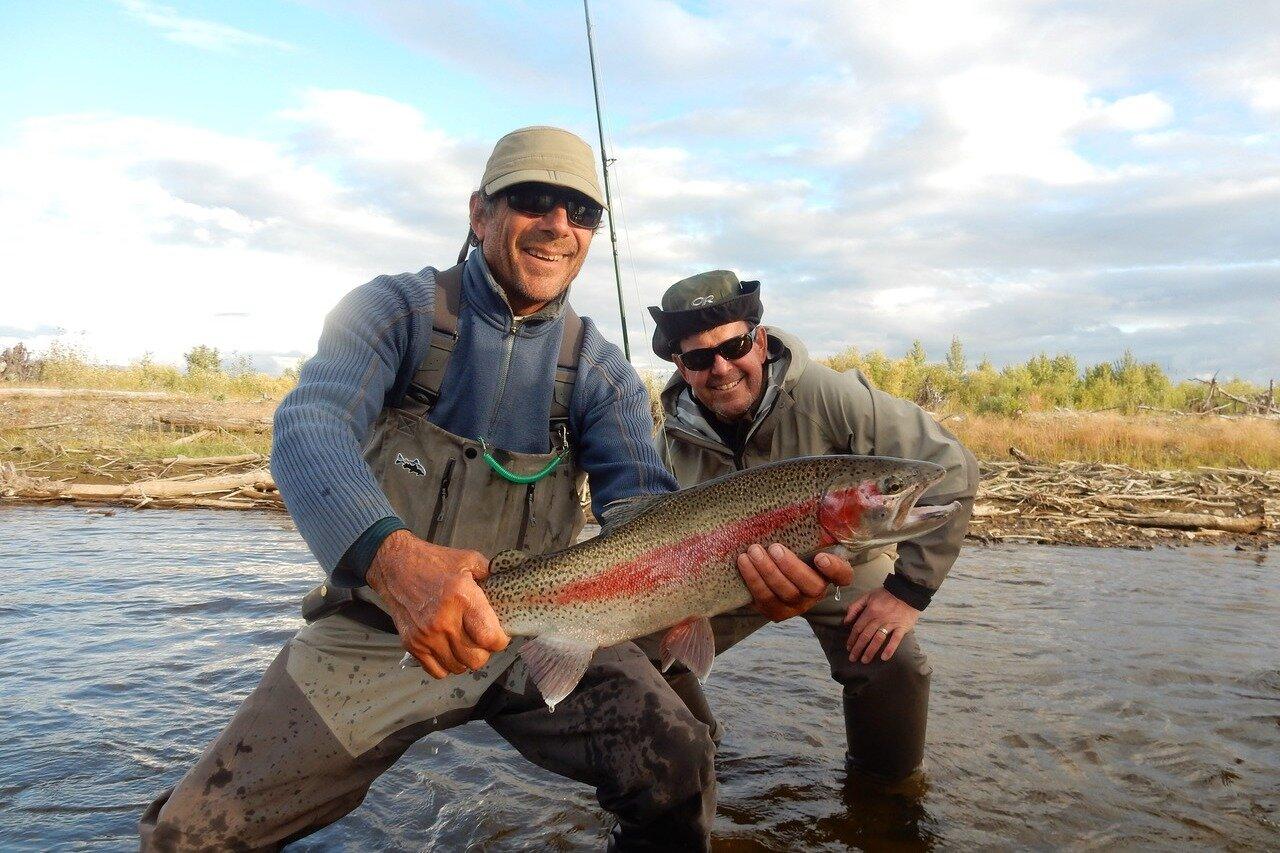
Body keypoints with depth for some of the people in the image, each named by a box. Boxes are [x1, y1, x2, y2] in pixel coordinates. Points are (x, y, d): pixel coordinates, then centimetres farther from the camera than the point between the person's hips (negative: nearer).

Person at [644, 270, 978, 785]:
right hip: (729, 575, 3)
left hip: (844, 564, -3)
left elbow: (952, 471, -25)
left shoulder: (829, 396, -29)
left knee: (894, 668, -28)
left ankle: (881, 781, 7)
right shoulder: (675, 435, -15)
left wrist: (909, 589, -23)